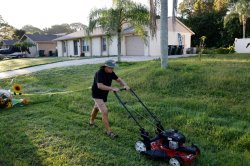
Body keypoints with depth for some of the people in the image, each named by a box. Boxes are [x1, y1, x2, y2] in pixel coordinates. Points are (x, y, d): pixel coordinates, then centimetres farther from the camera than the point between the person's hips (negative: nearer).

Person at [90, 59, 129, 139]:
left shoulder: (111, 73, -6)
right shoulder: (99, 73, -29)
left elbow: (119, 80, -5)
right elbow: (100, 86, -40)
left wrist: (125, 85, -25)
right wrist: (112, 88, -47)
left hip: (104, 94, 8)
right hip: (97, 94, -8)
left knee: (96, 107, 27)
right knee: (104, 112, -14)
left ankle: (91, 122, 51)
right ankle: (109, 131, -7)